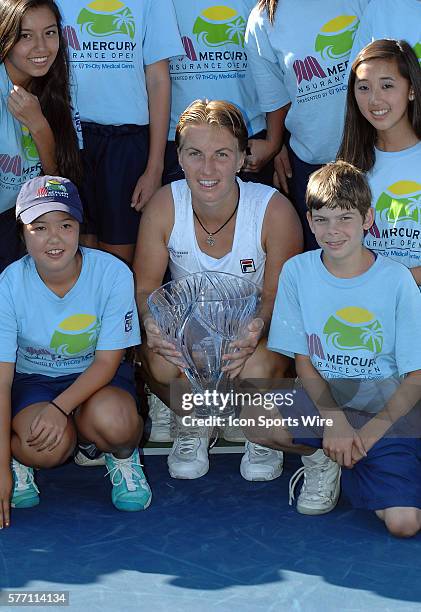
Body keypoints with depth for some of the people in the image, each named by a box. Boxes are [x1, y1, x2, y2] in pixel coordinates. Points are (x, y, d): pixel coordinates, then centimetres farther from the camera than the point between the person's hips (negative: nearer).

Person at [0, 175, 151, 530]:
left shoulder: (113, 274, -18)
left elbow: (107, 361, -12)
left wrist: (60, 407, -29)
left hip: (95, 378, 0)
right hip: (32, 380, 0)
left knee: (113, 420, -35)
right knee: (48, 448, -32)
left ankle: (122, 457, 3)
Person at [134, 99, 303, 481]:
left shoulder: (275, 211, -20)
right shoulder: (164, 206, -15)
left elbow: (278, 296, -15)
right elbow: (145, 286, -8)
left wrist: (258, 327, -39)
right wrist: (152, 320, -33)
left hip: (252, 331, -1)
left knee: (256, 368, -36)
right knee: (159, 362, -32)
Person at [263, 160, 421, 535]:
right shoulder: (297, 271, -3)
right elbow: (304, 361, -1)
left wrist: (370, 432, -18)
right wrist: (335, 421, -17)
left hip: (388, 409, -2)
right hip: (322, 399, 2)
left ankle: (334, 459, 8)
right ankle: (322, 457, 3)